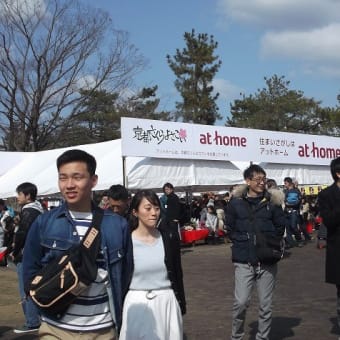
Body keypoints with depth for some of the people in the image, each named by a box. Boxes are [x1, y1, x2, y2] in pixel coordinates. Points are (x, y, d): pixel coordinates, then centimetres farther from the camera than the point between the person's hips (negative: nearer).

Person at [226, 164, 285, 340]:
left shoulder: (272, 201, 1)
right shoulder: (236, 201, -1)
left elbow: (280, 227, 9)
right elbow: (230, 228, 7)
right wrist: (242, 242, 0)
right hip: (244, 261, -1)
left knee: (265, 305, 7)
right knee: (240, 302, -7)